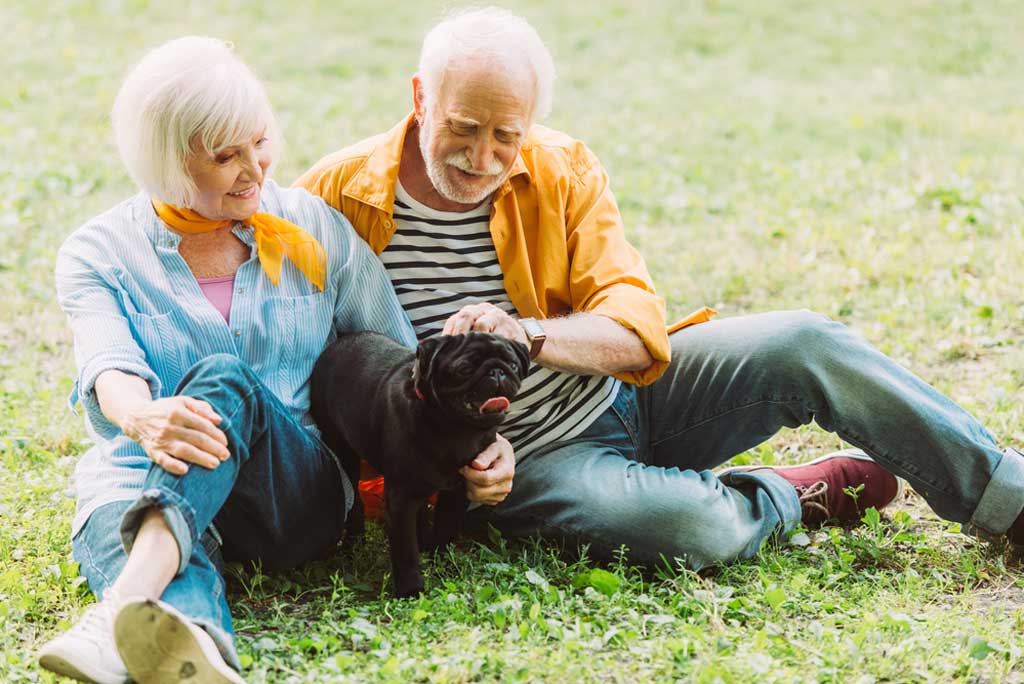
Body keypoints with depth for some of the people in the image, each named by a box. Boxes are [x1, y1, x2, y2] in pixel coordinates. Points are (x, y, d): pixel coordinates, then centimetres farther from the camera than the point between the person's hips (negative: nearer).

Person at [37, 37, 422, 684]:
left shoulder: (317, 230, 11)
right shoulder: (99, 253, 6)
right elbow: (110, 369, -13)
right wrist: (143, 418, -38)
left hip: (297, 500, 0)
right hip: (140, 488, 0)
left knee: (227, 381, -31)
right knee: (108, 518, -37)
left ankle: (124, 606, -56)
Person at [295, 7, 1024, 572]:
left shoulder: (563, 170, -2)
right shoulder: (337, 194, -11)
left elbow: (638, 324, -9)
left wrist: (529, 333, -33)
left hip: (621, 393, 4)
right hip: (528, 460, -4)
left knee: (804, 344, -15)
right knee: (695, 528, -34)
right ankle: (791, 496, 0)